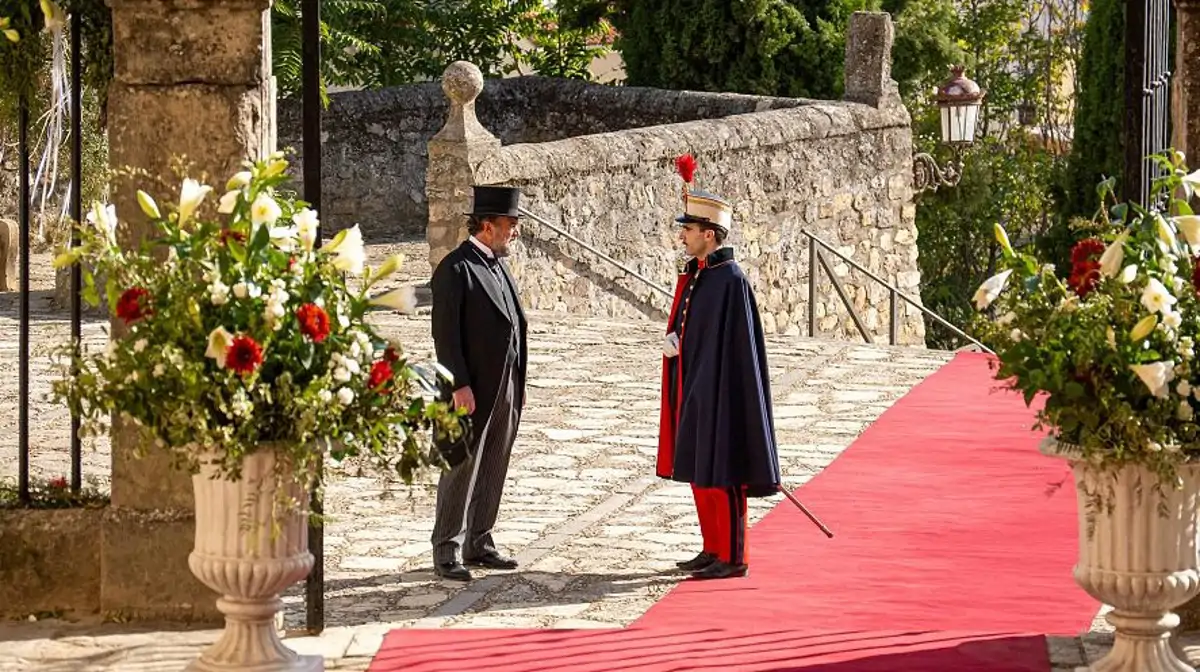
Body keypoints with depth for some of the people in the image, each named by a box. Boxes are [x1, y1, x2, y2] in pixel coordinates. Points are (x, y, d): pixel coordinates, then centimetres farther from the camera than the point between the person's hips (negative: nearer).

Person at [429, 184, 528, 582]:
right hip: (473, 392, -8)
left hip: (506, 393, 8)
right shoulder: (455, 269, -11)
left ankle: (479, 544, 19)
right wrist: (459, 386, -20)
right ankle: (446, 553, 0)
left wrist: (518, 387, 17)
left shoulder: (496, 265, 15)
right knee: (461, 470, -4)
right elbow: (446, 333, -15)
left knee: (492, 471, 11)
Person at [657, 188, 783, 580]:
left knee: (720, 474, -4)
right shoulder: (695, 275, 11)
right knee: (699, 472, 14)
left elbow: (735, 344, -18)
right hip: (695, 393, 9)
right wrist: (671, 338, -5)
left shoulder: (730, 280, -16)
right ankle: (714, 550, 23)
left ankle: (732, 558, 2)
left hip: (718, 394, -9)